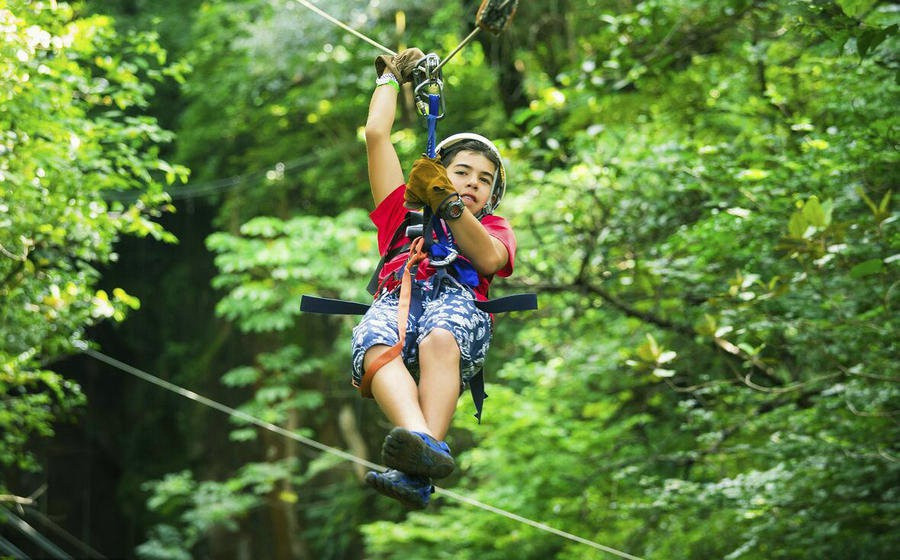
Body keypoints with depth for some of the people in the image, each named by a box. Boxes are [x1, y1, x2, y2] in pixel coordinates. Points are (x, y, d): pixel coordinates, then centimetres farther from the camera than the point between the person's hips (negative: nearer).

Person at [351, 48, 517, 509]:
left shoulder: (492, 226, 36)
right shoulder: (403, 209, 40)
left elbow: (489, 259, 10)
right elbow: (376, 134, 37)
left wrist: (448, 204, -1)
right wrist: (391, 76, 50)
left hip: (457, 300, -1)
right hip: (394, 299, 1)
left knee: (439, 341, -41)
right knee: (376, 349, -39)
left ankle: (416, 471, -64)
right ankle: (420, 442, -67)